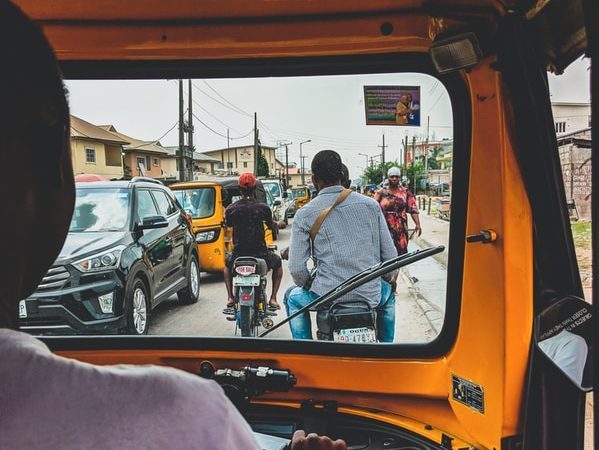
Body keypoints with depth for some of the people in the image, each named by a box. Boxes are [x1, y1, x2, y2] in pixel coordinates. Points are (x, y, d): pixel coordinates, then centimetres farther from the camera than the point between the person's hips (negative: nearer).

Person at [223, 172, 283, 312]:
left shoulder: (231, 209, -4)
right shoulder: (263, 208, -8)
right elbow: (271, 226, 9)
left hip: (238, 254, 2)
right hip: (260, 253, -1)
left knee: (228, 264, 36)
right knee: (278, 263, 30)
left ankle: (230, 299, 22)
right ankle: (273, 299, 17)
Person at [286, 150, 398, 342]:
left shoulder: (304, 214, -4)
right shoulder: (371, 205, 2)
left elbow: (296, 268, -7)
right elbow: (390, 255, 4)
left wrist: (309, 286, 13)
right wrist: (388, 279, 23)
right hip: (370, 296, 2)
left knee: (293, 297, 30)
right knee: (388, 294, 38)